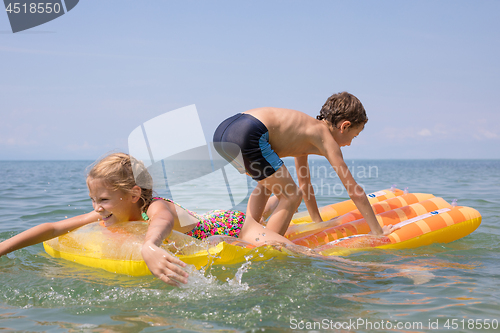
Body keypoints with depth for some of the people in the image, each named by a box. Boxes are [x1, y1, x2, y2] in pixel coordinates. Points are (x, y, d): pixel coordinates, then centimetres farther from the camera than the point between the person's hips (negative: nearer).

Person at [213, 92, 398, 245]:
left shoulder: (307, 130, 32)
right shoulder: (325, 138, 8)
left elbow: (304, 182, 42)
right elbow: (354, 190, 8)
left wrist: (318, 222, 50)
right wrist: (377, 231, 17)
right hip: (247, 135, -10)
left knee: (267, 183, 33)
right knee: (291, 196, 5)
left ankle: (249, 229, 15)